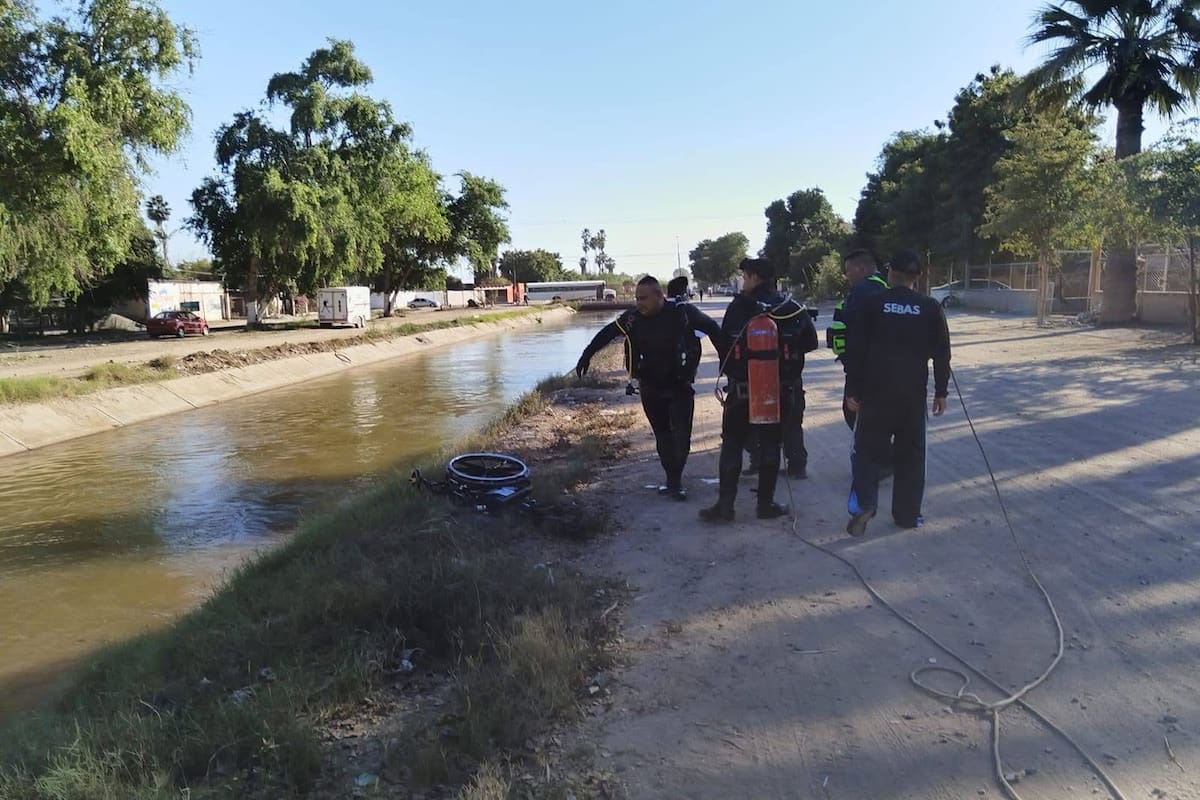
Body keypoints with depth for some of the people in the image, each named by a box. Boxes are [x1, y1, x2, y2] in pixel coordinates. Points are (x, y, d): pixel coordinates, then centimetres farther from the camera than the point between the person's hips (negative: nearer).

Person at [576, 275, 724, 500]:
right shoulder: (633, 318, -7)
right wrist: (586, 355, 4)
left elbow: (712, 328, -4)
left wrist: (727, 358, -5)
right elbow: (607, 334, 5)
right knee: (662, 435, 9)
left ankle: (675, 481, 5)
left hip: (680, 385, -3)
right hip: (650, 388, 3)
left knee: (681, 435, -5)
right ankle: (673, 480, 18)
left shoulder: (681, 312, -15)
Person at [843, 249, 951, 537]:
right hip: (914, 393, 1)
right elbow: (941, 353, 5)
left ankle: (863, 503, -10)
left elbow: (855, 349, -4)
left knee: (868, 448, 8)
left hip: (876, 391, -1)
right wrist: (941, 391, 14)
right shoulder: (930, 308, 2)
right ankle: (908, 514, 17)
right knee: (911, 453, 12)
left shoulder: (872, 303, -3)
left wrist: (852, 390, 2)